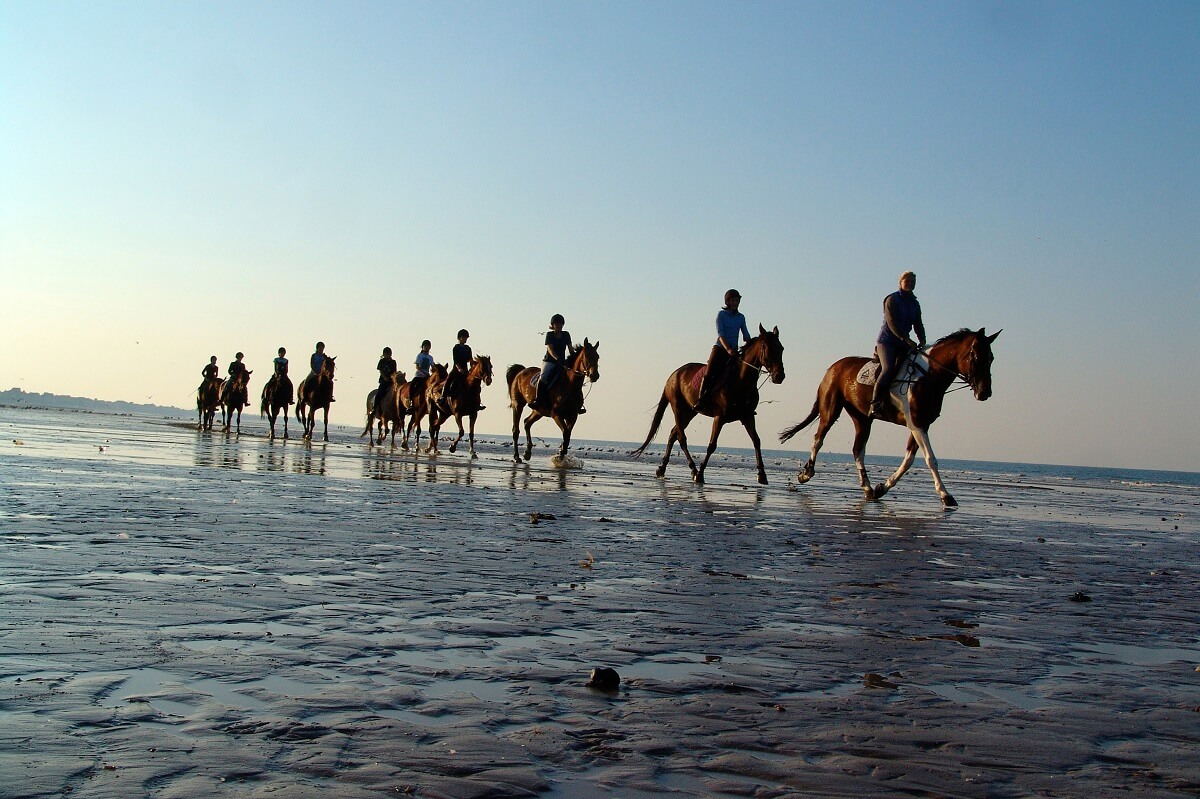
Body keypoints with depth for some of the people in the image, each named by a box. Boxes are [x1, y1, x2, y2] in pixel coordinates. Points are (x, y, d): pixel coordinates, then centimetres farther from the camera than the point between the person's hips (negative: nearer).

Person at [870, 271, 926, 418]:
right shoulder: (892, 299, -6)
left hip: (903, 343, 8)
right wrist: (906, 339, -26)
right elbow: (892, 323, -17)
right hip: (886, 341, -8)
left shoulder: (915, 304, 14)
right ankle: (875, 405, -26)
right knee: (888, 369, -26)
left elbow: (918, 325, 9)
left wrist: (922, 340, -11)